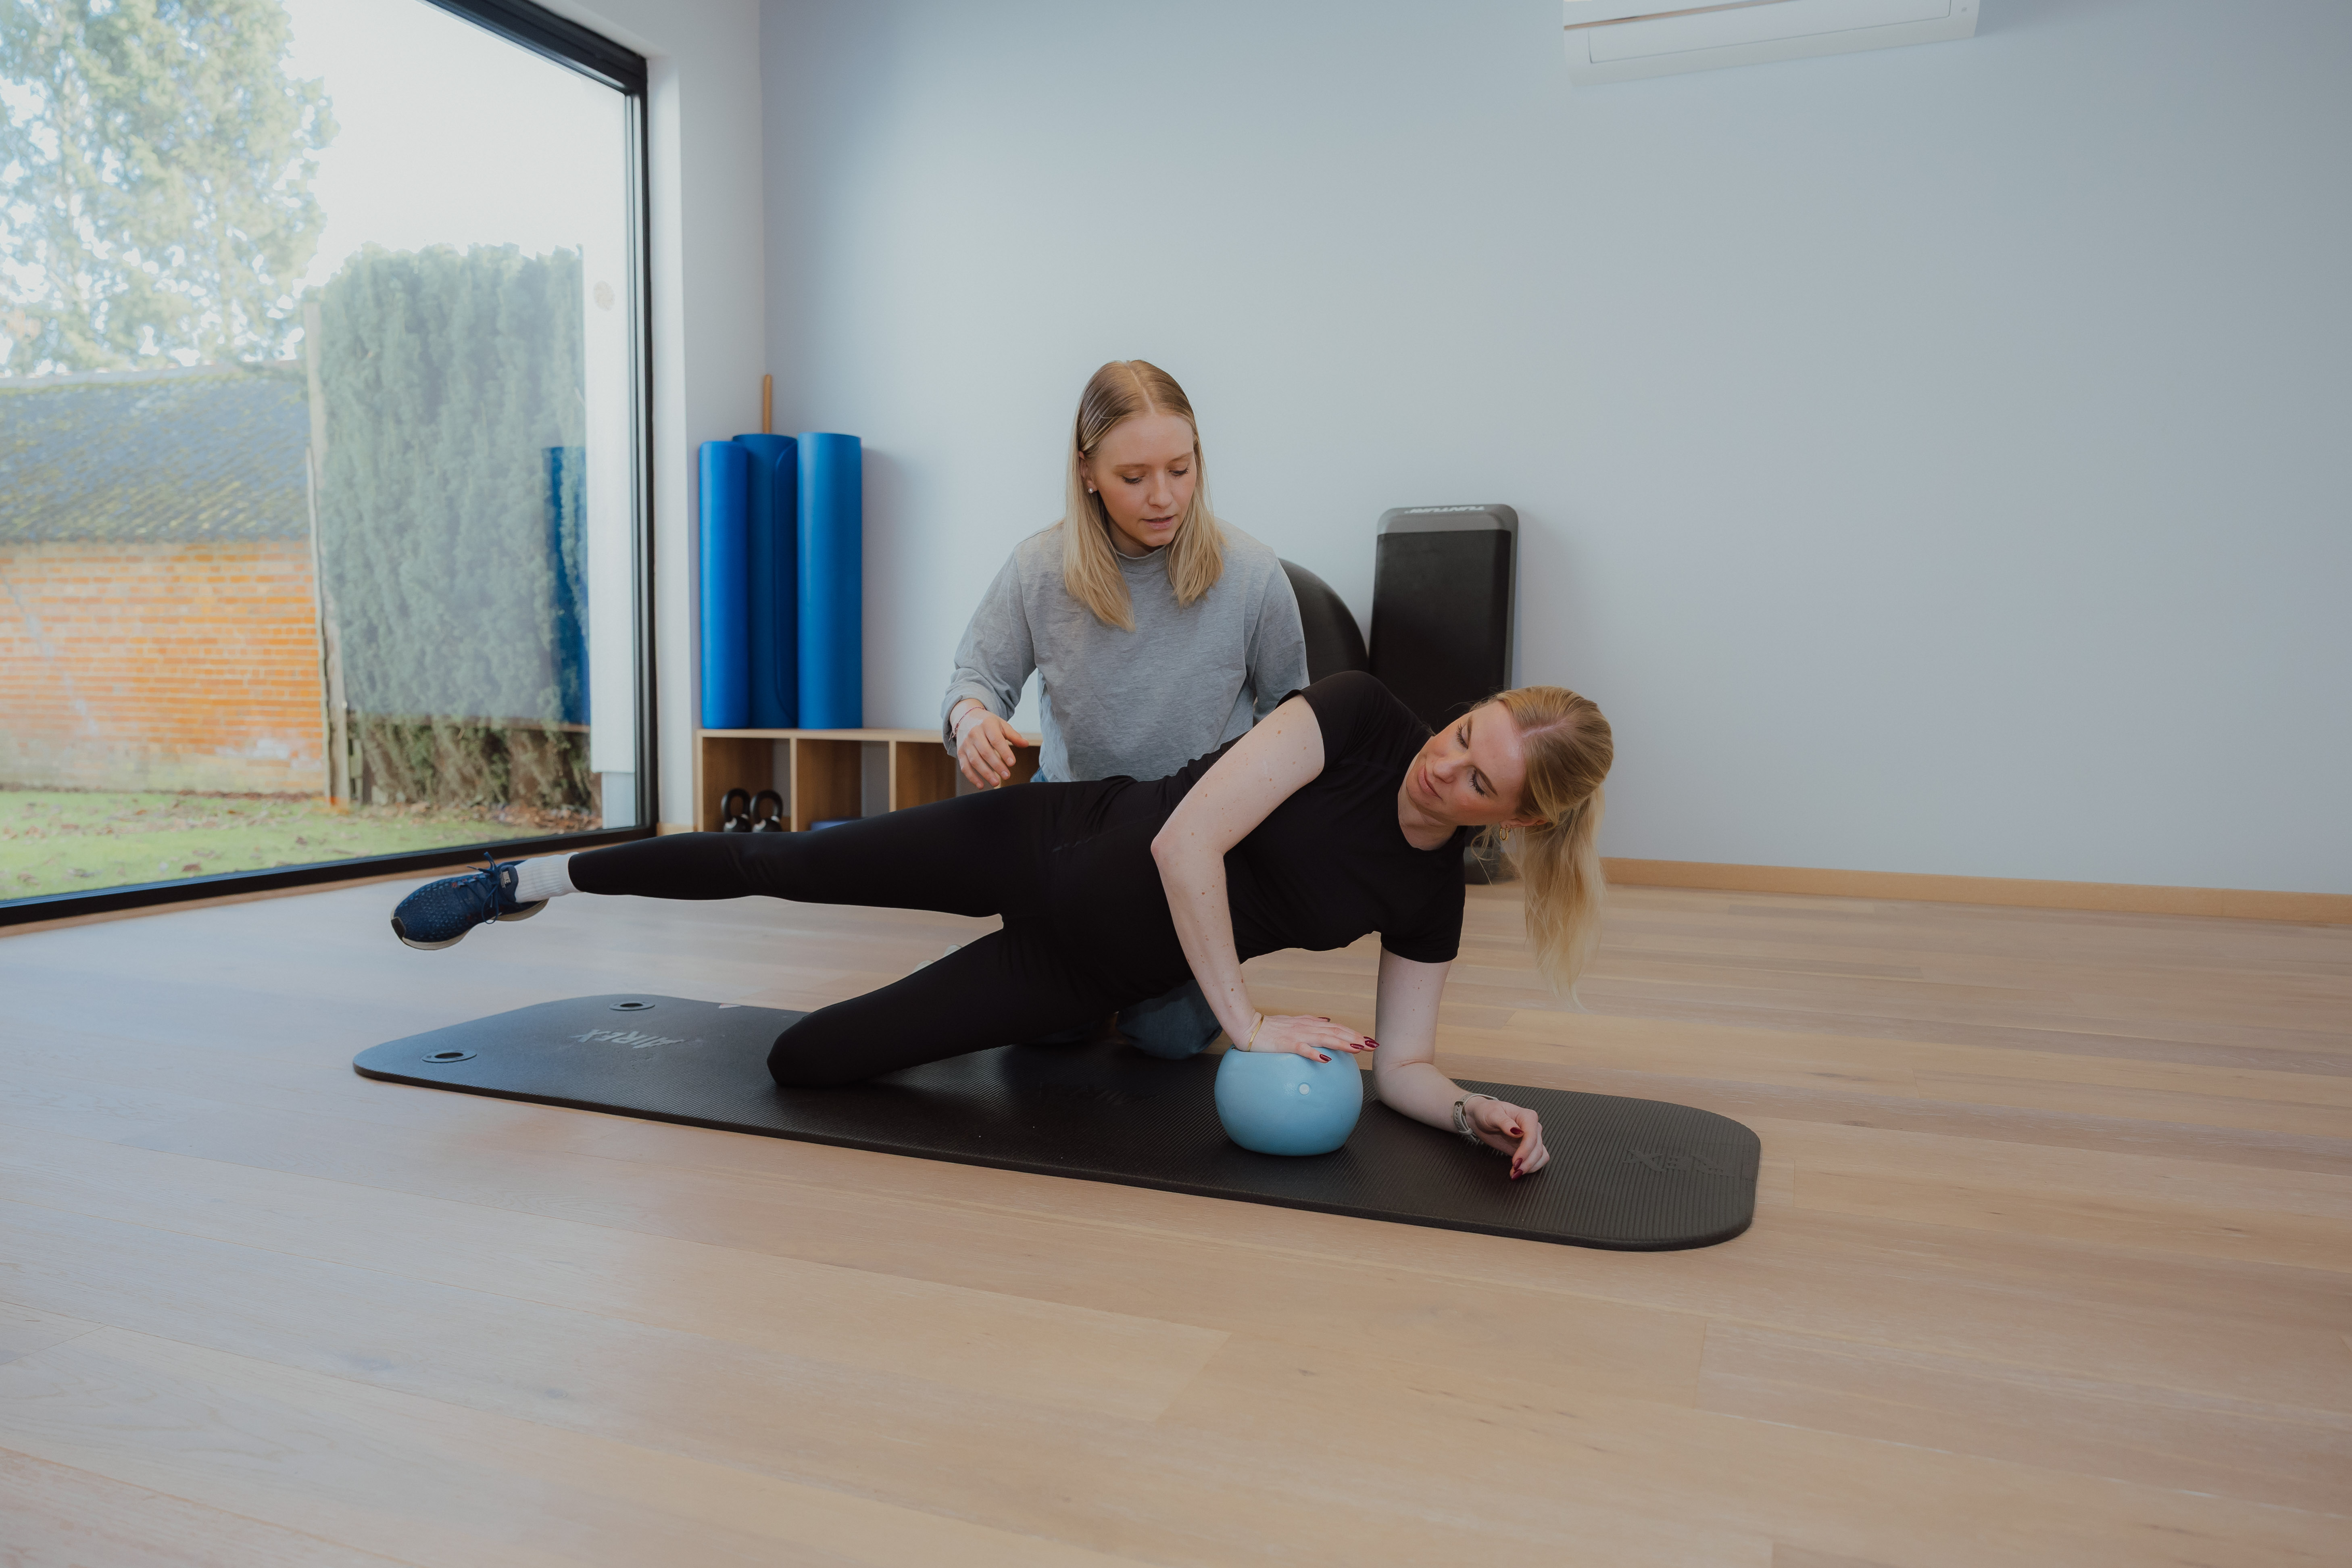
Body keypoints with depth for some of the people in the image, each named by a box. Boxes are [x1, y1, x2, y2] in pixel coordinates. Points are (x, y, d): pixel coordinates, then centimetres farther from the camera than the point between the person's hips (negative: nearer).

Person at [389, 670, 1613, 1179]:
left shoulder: (1428, 896, -7)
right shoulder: (1360, 714, -18)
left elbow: (1399, 1067, -2)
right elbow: (1185, 843, -26)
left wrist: (1476, 1112, -23)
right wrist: (1243, 1020, -22)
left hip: (1089, 970, 3)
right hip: (1053, 841, -2)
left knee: (803, 1062, 0)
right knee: (781, 859, 7)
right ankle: (530, 881, 34)